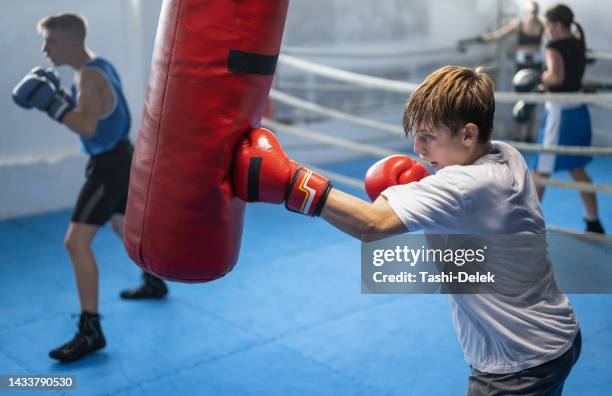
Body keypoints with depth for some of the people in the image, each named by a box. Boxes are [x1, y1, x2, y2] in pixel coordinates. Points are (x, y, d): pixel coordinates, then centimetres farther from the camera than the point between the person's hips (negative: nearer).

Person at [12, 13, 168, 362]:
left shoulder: (89, 75, -22)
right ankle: (155, 283, 50)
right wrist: (59, 97, 3)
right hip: (120, 158, 11)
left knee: (77, 242, -15)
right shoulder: (98, 66, 8)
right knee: (124, 226, 30)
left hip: (110, 165, -11)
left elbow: (87, 127, -35)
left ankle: (91, 331, -14)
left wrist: (52, 104, -32)